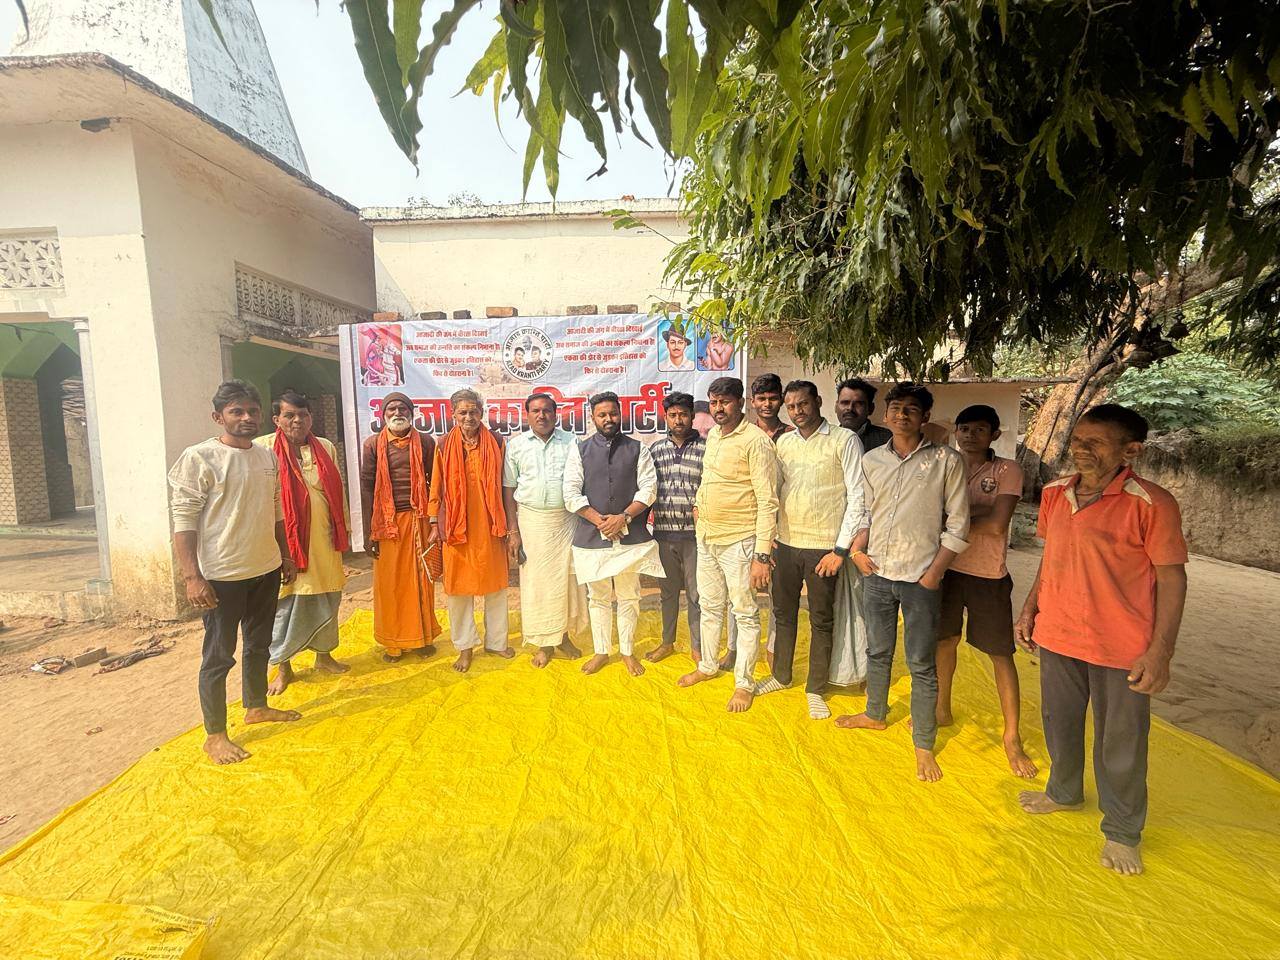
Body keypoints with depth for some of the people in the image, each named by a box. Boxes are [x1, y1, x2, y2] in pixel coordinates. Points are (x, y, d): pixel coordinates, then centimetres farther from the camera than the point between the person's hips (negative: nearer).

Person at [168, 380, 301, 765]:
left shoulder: (268, 457, 7)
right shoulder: (199, 458, -12)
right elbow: (183, 521, -15)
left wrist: (286, 555, 17)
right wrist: (192, 576, -19)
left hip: (265, 570, 7)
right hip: (222, 575, -6)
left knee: (259, 645, 20)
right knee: (218, 656, 5)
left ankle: (256, 707, 38)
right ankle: (215, 735, 20)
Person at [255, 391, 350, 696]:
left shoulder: (326, 448, 9)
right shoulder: (263, 448, -5)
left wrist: (344, 532, 12)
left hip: (325, 540, 4)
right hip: (287, 541, -4)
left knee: (326, 599, 13)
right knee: (288, 604, 3)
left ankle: (324, 655, 30)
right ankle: (282, 667, 20)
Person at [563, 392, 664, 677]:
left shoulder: (638, 449, 4)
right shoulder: (580, 450, 4)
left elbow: (648, 489, -3)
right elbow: (571, 494, -3)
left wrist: (624, 517, -14)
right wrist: (599, 521, -11)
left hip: (631, 536, 0)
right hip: (591, 536, 0)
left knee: (628, 598, 9)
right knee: (598, 598, 12)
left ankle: (627, 652, 26)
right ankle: (601, 652, 29)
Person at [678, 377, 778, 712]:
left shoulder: (756, 441, -16)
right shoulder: (712, 435, 9)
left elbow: (768, 501, -19)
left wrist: (762, 555, -21)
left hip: (738, 542, -7)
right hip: (706, 538, 8)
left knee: (745, 614, 6)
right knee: (710, 607, 20)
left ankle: (744, 682, 21)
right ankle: (708, 665, 38)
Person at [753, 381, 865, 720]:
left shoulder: (844, 440, -8)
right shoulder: (783, 442, 7)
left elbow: (857, 497, -10)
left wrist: (840, 550, -13)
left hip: (823, 547, -4)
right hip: (785, 542, 5)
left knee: (821, 621, 9)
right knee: (783, 613, 17)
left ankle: (815, 689, 26)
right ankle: (780, 675, 36)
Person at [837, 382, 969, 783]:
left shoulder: (946, 461, -6)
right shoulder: (871, 460, 5)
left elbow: (957, 525, -5)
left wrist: (933, 574, -9)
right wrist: (857, 547, -3)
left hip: (919, 580, -4)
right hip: (877, 574, 4)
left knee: (922, 666, 6)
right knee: (877, 651, 19)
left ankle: (924, 745, 22)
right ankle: (875, 714, 40)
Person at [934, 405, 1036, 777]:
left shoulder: (1007, 470, -8)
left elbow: (997, 525, -18)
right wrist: (976, 517, -12)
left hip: (988, 576, -4)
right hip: (947, 568, 4)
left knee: (1001, 655, 4)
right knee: (945, 641, 17)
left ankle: (1012, 738, 18)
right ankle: (942, 709, 36)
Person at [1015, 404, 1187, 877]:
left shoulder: (1151, 503, -15)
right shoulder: (1055, 493, 2)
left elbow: (1172, 578, -12)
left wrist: (1161, 651, -15)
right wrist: (1029, 609, 11)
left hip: (1121, 647, -5)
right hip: (1056, 634, 5)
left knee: (1120, 742, 11)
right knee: (1059, 722, 22)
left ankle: (1121, 831, 34)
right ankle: (1064, 791, 47)